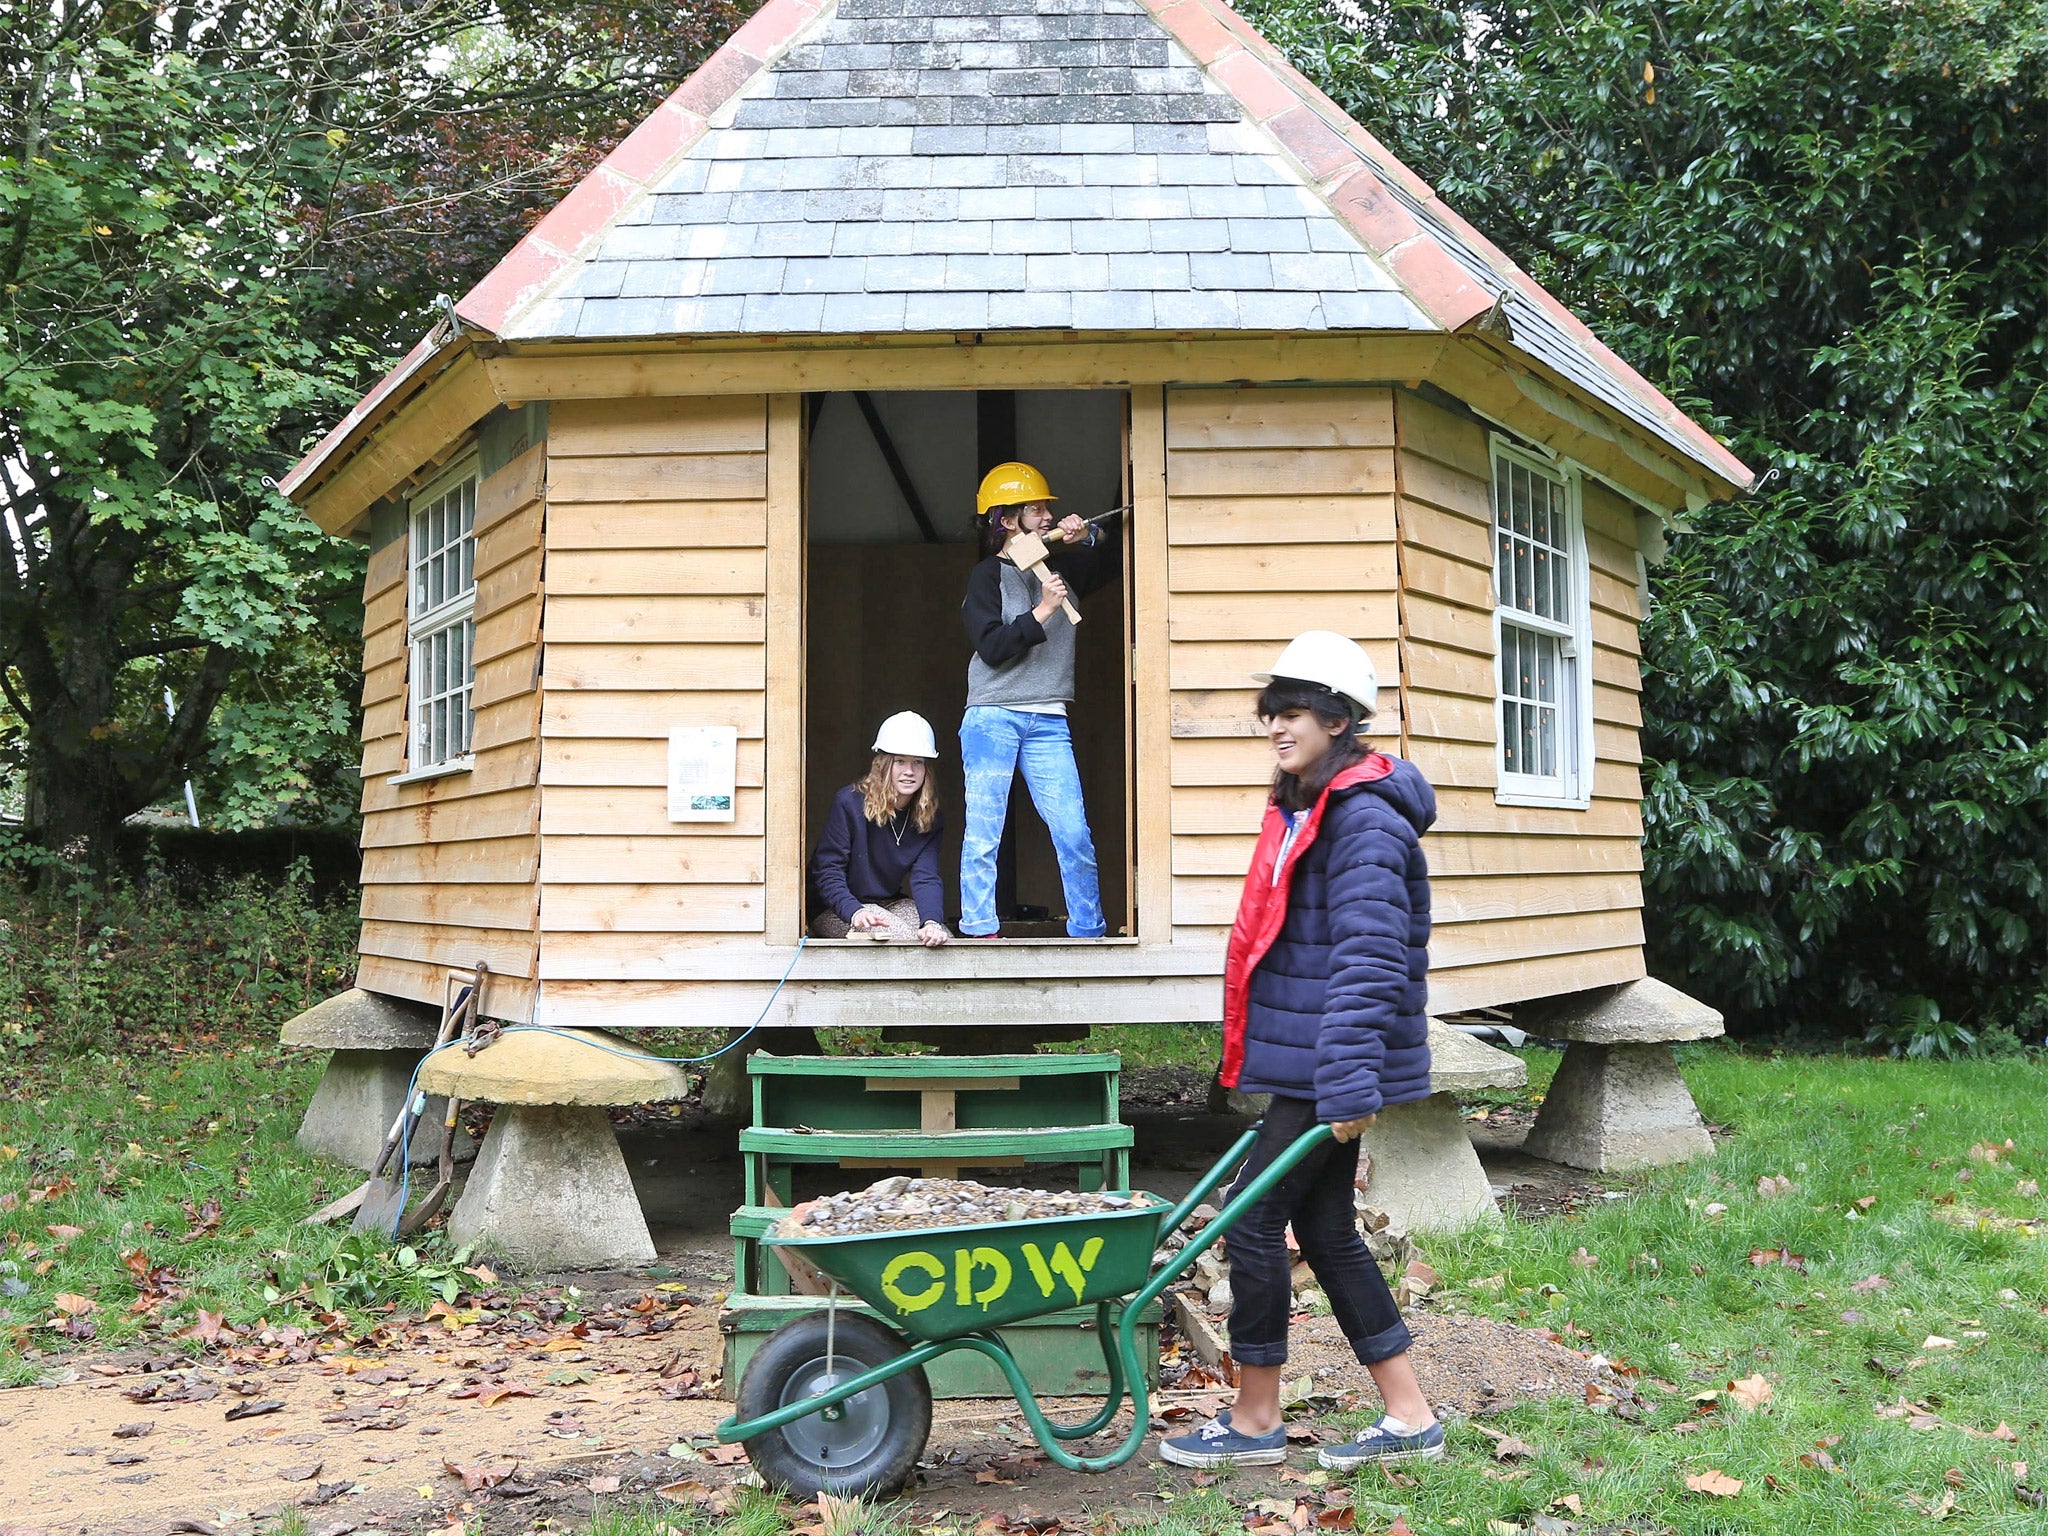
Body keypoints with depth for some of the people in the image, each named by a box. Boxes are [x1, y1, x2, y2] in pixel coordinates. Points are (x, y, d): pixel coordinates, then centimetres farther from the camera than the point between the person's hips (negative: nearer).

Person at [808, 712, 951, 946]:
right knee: (901, 936, -30)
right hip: (835, 911, -5)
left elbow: (926, 877, -15)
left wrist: (932, 922, -37)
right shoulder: (849, 802, -16)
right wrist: (855, 912, -35)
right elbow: (828, 870, -18)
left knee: (942, 938, -21)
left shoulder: (930, 820, -3)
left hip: (888, 904, 5)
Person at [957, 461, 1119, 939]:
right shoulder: (988, 576, 1)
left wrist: (1089, 536, 9)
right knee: (982, 833, -5)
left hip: (1048, 721, 4)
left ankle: (1089, 930, 6)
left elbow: (1117, 558, 28)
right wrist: (1043, 610, -14)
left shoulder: (1063, 568, 15)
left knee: (1074, 833, -3)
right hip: (992, 718, -4)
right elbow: (992, 648, -10)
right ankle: (980, 931, -1)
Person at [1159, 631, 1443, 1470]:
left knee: (1254, 1220, -3)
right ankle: (1408, 1418, 21)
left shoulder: (1365, 820, -17)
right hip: (1302, 1063, 10)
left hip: (1330, 1068, -10)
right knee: (1324, 1232, 13)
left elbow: (1368, 960, -23)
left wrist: (1349, 1082, -26)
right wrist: (1277, 1060, 24)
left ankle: (1254, 1422, 12)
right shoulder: (1301, 811, 15)